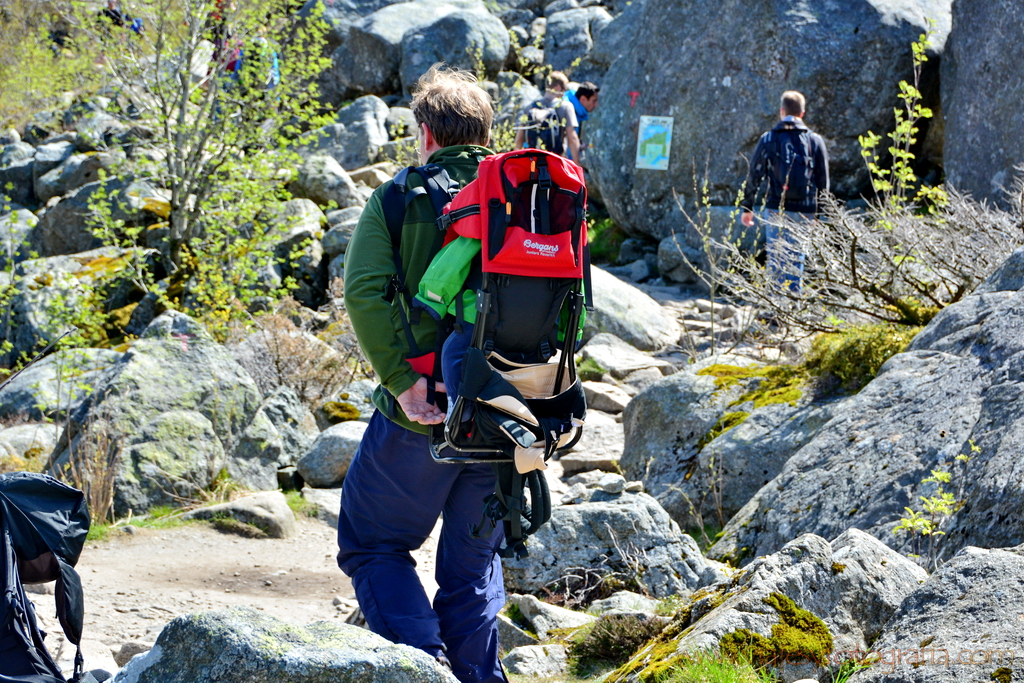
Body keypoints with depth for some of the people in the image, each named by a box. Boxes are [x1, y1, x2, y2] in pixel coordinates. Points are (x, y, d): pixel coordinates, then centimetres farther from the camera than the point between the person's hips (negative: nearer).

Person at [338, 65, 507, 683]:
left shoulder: (399, 196, -3)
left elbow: (365, 291, -17)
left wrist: (403, 378, -16)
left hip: (421, 418, -3)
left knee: (373, 546, 12)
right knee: (474, 563, 18)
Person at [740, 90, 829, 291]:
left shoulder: (768, 139, 0)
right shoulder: (815, 141, 4)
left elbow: (754, 176, 1)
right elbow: (823, 181, 6)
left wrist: (747, 208, 10)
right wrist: (819, 214, 14)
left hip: (775, 208, -1)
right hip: (804, 210, 1)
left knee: (776, 261, 3)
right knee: (796, 260, 8)